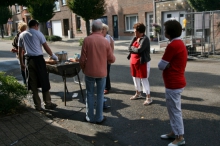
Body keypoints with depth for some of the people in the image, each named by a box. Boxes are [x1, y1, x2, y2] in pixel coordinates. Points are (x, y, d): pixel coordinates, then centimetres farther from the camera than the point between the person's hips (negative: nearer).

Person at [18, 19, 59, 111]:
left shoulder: (22, 35, 11)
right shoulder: (38, 33, -1)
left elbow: (20, 51, 11)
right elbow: (46, 47, -1)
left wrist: (21, 63, 18)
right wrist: (52, 56, 13)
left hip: (28, 60, 4)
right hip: (38, 59, -4)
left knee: (33, 84, 8)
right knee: (44, 82, 5)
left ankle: (37, 105, 12)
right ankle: (48, 103, 11)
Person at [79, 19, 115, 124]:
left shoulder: (87, 40, -8)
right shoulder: (105, 42, -5)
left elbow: (83, 58, -8)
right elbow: (111, 60, -1)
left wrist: (83, 69, 10)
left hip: (89, 72, 0)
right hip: (102, 73, 1)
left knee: (90, 94, 12)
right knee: (100, 95, 11)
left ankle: (90, 117, 20)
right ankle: (99, 118, 17)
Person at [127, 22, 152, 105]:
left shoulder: (145, 39, -16)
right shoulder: (135, 38, 9)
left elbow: (139, 50, -25)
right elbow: (129, 48, 3)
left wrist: (132, 48, -8)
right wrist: (135, 49, -15)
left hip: (142, 62, -8)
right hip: (134, 62, 8)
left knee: (144, 79, -5)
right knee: (135, 78, 18)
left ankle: (149, 98, 4)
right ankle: (138, 93, 36)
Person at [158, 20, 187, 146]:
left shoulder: (172, 45, -21)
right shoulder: (180, 43, 12)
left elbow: (161, 65, -17)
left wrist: (166, 65, 0)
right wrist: (168, 65, -5)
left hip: (173, 84, -10)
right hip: (176, 82, 10)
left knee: (175, 110, 0)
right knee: (173, 109, 19)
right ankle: (175, 132, 31)